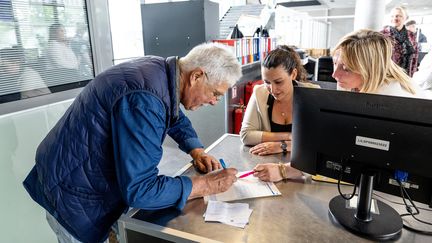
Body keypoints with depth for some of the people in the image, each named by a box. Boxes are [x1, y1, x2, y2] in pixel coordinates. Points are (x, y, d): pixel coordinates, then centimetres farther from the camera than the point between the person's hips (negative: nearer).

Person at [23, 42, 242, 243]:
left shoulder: (161, 70, -5)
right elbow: (139, 190, -32)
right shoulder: (145, 99, -34)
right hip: (74, 196, -8)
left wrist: (197, 151, -3)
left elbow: (177, 120, 14)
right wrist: (207, 184, -24)